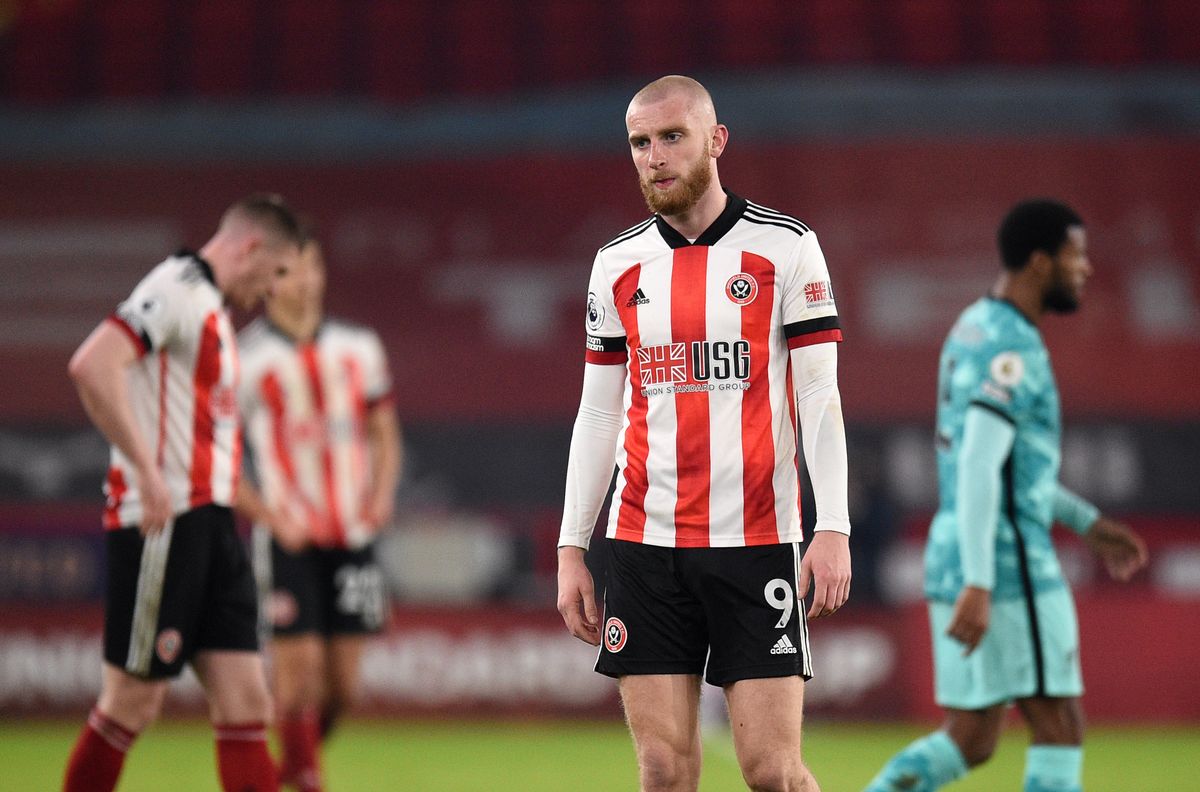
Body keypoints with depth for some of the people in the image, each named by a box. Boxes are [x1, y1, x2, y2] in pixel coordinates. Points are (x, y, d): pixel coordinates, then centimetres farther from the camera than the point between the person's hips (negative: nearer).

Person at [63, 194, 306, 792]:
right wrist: (147, 470, -25)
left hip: (209, 520, 9)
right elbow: (92, 366, -24)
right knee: (133, 702, -2)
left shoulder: (210, 306, 20)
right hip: (163, 522, -9)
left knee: (244, 698, 1)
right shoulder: (178, 288, -10)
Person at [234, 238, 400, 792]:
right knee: (299, 667, -11)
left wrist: (383, 492, 1)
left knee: (342, 684, 4)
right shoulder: (243, 358, -4)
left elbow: (384, 433, 20)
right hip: (290, 538, -4)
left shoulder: (358, 348, 9)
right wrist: (268, 515, -11)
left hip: (353, 536, 4)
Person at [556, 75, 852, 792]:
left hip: (757, 542, -3)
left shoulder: (786, 246, 0)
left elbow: (820, 396, -2)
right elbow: (599, 413, 15)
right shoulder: (619, 266, 11)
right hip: (645, 545, 3)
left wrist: (833, 529, -12)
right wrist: (571, 549, 9)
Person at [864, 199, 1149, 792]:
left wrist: (1089, 524, 26)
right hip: (1009, 563, -10)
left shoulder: (975, 328, 17)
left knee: (969, 742, 9)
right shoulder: (1012, 348, -15)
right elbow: (979, 469, -24)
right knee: (1059, 725, -2)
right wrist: (979, 586, -28)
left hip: (956, 559, 10)